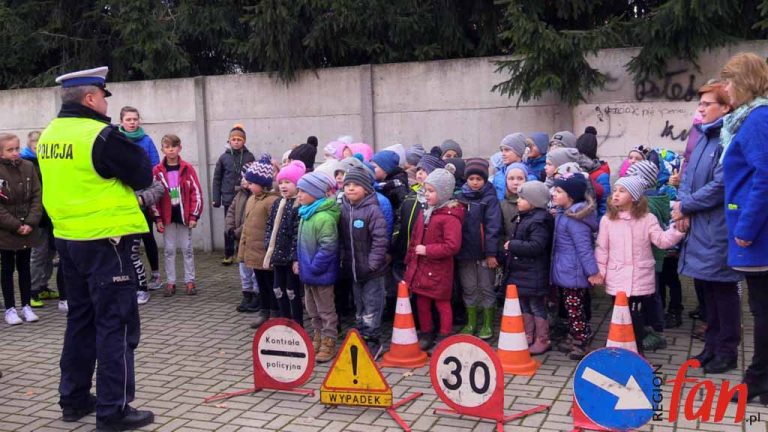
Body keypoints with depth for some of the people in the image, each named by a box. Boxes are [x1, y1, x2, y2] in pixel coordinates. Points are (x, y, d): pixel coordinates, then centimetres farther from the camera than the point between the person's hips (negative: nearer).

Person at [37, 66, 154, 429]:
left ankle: (74, 399, 28)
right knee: (116, 324, -1)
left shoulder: (50, 135, 9)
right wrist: (130, 152, 5)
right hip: (104, 241, -8)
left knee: (81, 319, 19)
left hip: (68, 239, 9)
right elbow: (143, 176, -11)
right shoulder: (100, 135, -17)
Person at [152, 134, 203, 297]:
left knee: (187, 249, 7)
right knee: (169, 250, 7)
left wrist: (194, 216, -7)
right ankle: (170, 282, 14)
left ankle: (190, 281, 14)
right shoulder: (157, 171, -1)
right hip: (167, 217, 1)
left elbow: (196, 192, -3)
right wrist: (157, 218, -4)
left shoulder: (187, 169, -3)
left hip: (184, 215, -1)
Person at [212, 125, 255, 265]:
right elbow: (217, 179, 5)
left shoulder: (249, 157, 0)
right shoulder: (224, 158, 2)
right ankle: (228, 255, 16)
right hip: (229, 198, 1)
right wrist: (216, 198, 1)